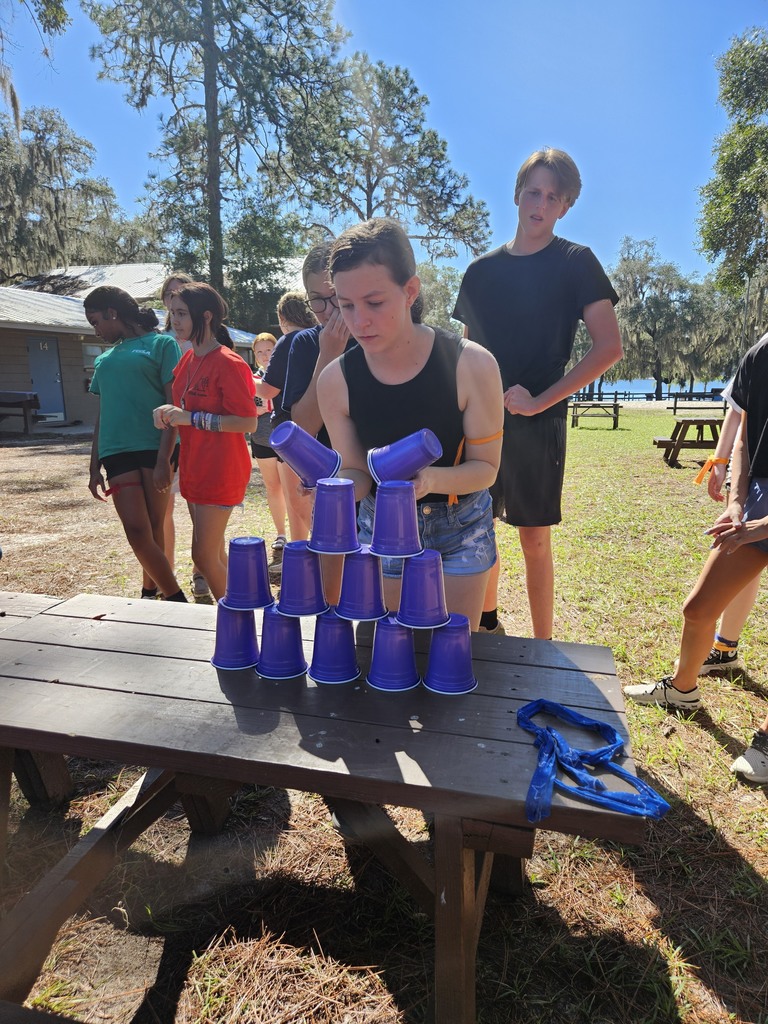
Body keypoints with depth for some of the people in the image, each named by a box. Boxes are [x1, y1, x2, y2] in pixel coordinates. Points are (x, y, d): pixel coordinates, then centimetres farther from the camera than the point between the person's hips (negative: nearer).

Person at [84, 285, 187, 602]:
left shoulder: (161, 344, 4)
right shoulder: (105, 358, 21)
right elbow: (102, 413, 23)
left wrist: (164, 459, -13)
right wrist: (95, 466, 19)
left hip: (155, 448, -4)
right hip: (117, 452, 4)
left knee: (153, 531, 1)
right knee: (137, 532, -5)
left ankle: (152, 592, 15)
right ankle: (176, 598, 5)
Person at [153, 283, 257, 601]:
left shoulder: (228, 363, -15)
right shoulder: (187, 361, 11)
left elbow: (248, 423, -19)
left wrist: (191, 418, -22)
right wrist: (168, 414, 0)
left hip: (220, 472, -9)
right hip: (193, 468, 9)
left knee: (204, 555, -6)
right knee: (214, 553, 15)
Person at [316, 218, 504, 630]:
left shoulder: (470, 364, -22)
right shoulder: (335, 380, -16)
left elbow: (485, 468, -14)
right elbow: (356, 473, -7)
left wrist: (432, 479, -35)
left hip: (459, 526, -1)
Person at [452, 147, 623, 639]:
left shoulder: (576, 262, 0)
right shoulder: (482, 270, 12)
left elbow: (610, 347, -8)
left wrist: (540, 400, -14)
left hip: (536, 423, -4)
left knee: (535, 539, 2)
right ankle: (488, 622, 33)